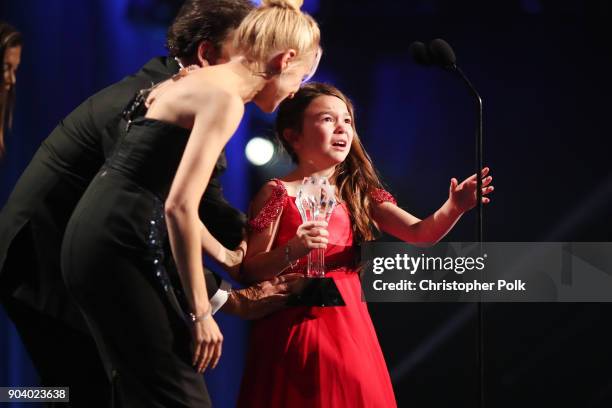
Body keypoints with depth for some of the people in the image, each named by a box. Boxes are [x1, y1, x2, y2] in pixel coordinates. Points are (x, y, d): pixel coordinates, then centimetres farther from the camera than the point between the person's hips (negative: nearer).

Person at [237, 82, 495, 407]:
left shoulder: (359, 194, 10)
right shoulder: (278, 194, -5)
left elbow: (421, 233, -2)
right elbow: (250, 271, -8)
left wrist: (454, 208, -21)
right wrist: (291, 252, -26)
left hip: (349, 329, 5)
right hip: (294, 328, -5)